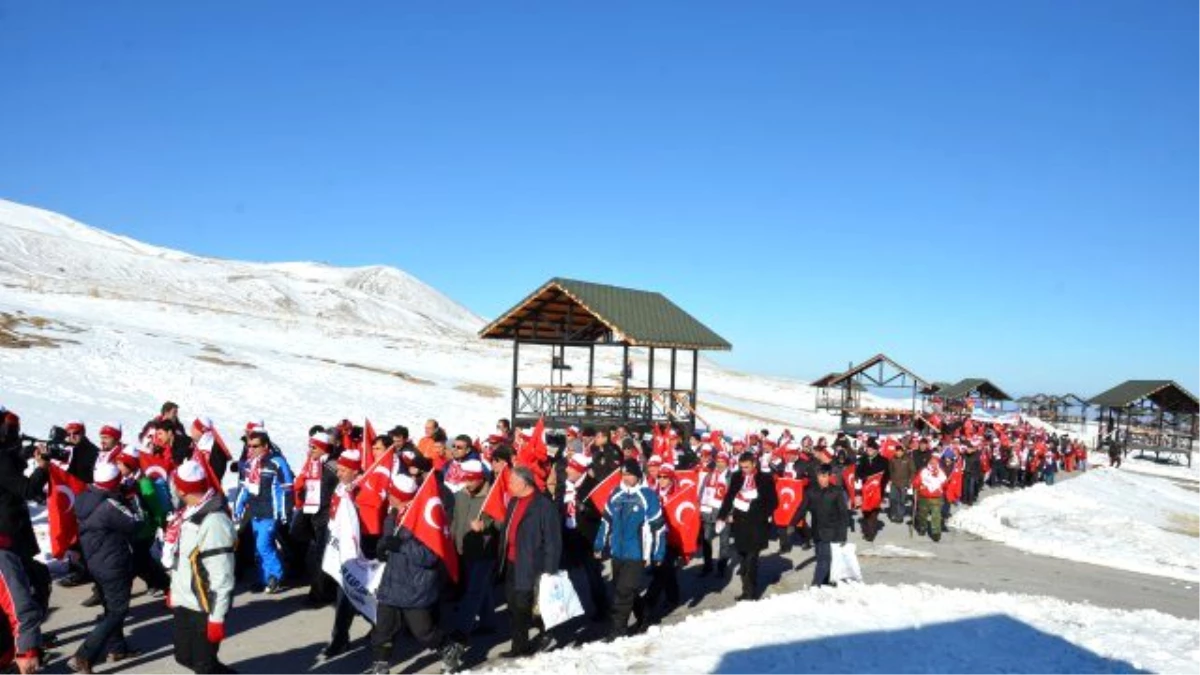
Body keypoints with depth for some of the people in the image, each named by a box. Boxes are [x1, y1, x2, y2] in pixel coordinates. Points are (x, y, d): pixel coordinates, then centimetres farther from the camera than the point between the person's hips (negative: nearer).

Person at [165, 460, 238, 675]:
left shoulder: (214, 521, -26)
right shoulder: (188, 512, 3)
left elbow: (222, 577, -25)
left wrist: (217, 618, -22)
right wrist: (174, 590, 22)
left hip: (205, 607, -9)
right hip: (183, 602, 9)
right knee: (184, 657, 20)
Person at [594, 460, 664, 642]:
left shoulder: (648, 496, -11)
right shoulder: (616, 495, 4)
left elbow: (658, 526, -8)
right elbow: (606, 521, 12)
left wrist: (658, 555, -8)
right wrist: (599, 545, 12)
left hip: (637, 554, -6)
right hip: (617, 552, 6)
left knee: (624, 592, -6)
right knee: (630, 590, 17)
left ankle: (618, 630, 4)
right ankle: (642, 620, 35)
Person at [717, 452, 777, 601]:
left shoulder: (765, 478, 0)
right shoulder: (736, 477, 8)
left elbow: (773, 501, 2)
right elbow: (729, 497, 13)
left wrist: (766, 515, -11)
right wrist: (723, 515, 5)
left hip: (757, 524, -4)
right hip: (740, 523, 4)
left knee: (751, 559, -8)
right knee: (744, 558, 8)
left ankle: (750, 592, -4)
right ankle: (748, 590, 20)